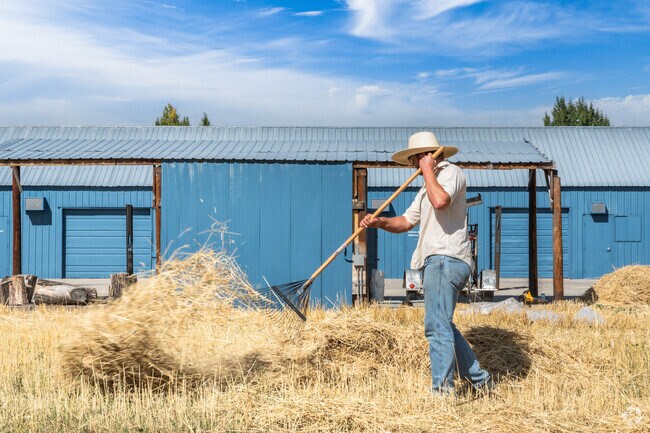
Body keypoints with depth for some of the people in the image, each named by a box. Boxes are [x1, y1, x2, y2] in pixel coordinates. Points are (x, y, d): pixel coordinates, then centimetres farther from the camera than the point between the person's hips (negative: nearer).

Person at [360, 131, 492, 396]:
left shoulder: (451, 172, -4)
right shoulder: (430, 185, 27)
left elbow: (440, 201, -27)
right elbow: (406, 221, 22)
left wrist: (427, 169, -13)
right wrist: (379, 222, 5)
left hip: (445, 259, -11)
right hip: (436, 262, 11)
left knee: (437, 327, -14)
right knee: (442, 327, 16)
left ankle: (442, 391, -14)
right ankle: (479, 379, 25)